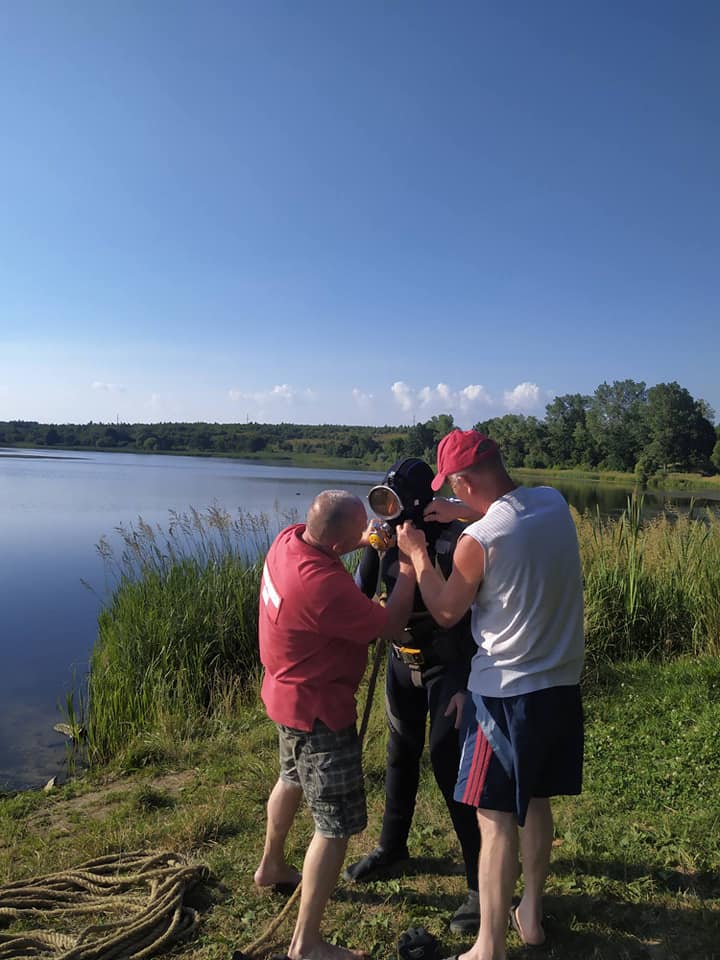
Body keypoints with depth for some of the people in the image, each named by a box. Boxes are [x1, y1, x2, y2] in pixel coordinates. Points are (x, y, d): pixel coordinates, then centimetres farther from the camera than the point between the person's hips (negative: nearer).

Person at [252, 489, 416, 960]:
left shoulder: (290, 537, -10)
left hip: (290, 691, 10)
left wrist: (367, 539, -3)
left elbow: (325, 540, 14)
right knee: (337, 825, 1)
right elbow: (389, 625, -22)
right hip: (318, 708, -10)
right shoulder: (324, 586, -36)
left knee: (294, 779, 31)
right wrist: (408, 565, -14)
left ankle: (271, 866, 53)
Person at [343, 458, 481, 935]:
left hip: (448, 664, -6)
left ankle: (483, 884, 10)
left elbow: (473, 615, -19)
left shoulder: (453, 540, -22)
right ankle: (392, 846, 43)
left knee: (449, 762, -6)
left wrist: (469, 683, -19)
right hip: (402, 658, 6)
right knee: (402, 753, 20)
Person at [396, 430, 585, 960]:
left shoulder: (477, 540, -21)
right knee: (536, 801, 22)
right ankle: (531, 914, 39)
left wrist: (416, 553, 4)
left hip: (507, 692, -7)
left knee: (496, 818, 5)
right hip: (562, 683, 7)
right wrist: (442, 513, 13)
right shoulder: (555, 502, -3)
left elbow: (446, 613, -5)